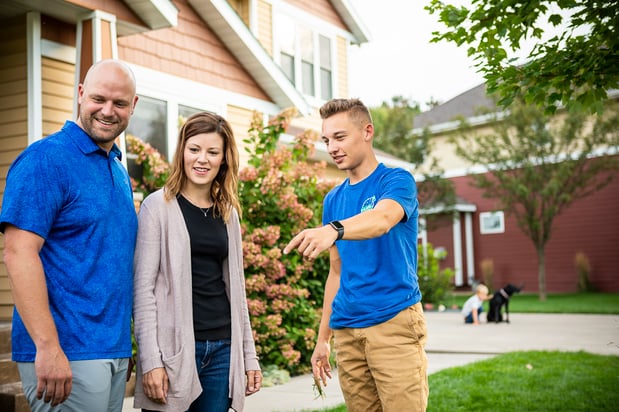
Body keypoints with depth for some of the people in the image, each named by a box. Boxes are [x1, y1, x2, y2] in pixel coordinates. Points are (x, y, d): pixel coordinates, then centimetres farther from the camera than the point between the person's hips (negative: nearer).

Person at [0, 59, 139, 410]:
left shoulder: (120, 170, 13)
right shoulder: (46, 158, -10)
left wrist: (126, 344, 14)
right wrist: (48, 347, -23)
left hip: (116, 350, 8)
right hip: (68, 353, -8)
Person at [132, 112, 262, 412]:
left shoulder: (228, 212, 11)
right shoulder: (158, 205, -4)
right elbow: (143, 287, -8)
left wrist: (249, 355, 12)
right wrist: (150, 360, -14)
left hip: (224, 349, 5)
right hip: (174, 348, -4)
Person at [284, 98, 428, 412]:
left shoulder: (397, 180, -3)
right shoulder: (333, 200, 15)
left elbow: (382, 219, -26)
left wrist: (333, 230, -45)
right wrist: (322, 338, 16)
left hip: (394, 322, -5)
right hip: (346, 330, 5)